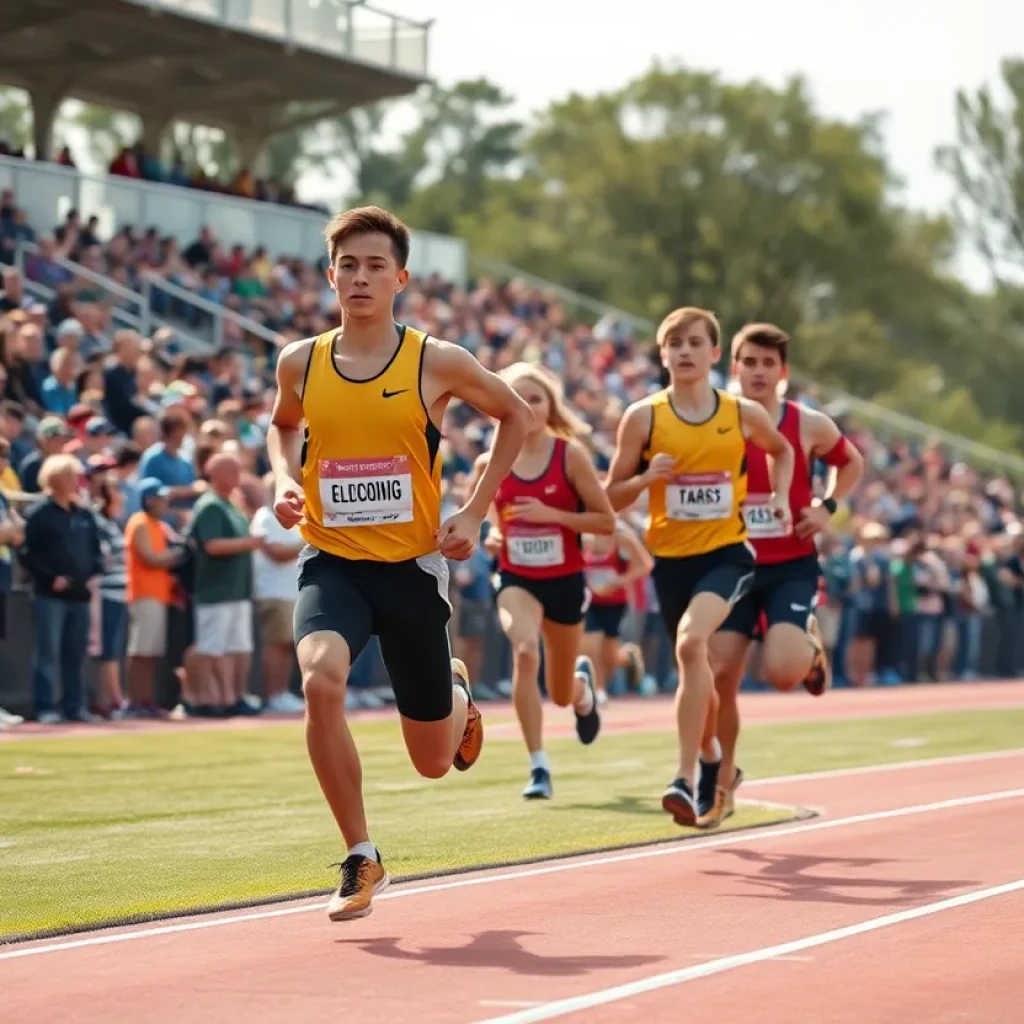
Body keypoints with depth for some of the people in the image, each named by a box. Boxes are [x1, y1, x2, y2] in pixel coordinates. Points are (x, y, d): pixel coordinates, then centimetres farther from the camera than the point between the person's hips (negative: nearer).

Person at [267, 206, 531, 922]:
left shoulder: (436, 362, -7)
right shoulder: (301, 363, 0)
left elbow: (516, 415, 9)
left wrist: (475, 514, 1)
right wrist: (285, 479, 2)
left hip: (412, 565, -1)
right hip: (332, 562, 1)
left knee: (434, 760, 7)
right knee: (321, 679, -32)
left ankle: (457, 694, 47)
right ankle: (361, 857, -16)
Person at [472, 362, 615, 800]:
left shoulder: (570, 455, -11)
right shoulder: (489, 463, -5)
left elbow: (607, 520, -11)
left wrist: (551, 514, -22)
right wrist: (488, 536, -9)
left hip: (565, 580, 0)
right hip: (516, 579, 0)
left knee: (561, 695, 14)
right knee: (524, 651, -32)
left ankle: (582, 680, 55)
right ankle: (538, 767, -26)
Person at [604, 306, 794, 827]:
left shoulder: (744, 414, 0)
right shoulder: (643, 417, -4)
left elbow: (782, 451, 22)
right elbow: (612, 495, 2)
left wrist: (779, 496, 5)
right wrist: (647, 477, -18)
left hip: (726, 551, -2)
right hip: (670, 556, 2)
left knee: (691, 642, -27)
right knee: (693, 661, 13)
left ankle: (686, 779, -27)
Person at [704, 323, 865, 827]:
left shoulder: (808, 425, -1)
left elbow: (851, 462, 18)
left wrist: (827, 507, 1)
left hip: (792, 567, -1)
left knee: (782, 671, -21)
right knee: (719, 676, -4)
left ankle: (810, 646, 17)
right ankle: (723, 777, 18)